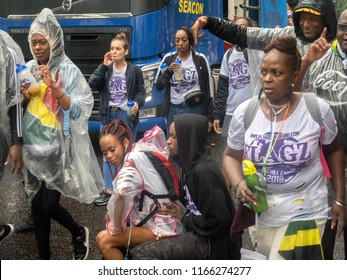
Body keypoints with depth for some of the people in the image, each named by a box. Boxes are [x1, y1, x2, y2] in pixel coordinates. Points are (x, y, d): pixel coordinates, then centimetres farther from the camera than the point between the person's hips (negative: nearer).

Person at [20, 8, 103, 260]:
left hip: (58, 147, -5)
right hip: (33, 145, 5)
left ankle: (79, 232, 23)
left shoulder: (68, 70, -8)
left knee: (48, 204, -6)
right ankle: (44, 258, 18)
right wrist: (24, 97, -7)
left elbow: (77, 111, -15)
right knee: (36, 203, 6)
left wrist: (53, 87, -23)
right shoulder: (29, 68, 7)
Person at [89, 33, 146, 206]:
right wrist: (104, 66, -13)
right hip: (108, 115, 3)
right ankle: (109, 190, 10)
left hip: (127, 115, -3)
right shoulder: (105, 69, 7)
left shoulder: (134, 70, -1)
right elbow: (92, 84, -6)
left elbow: (141, 91, 1)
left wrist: (137, 103, -20)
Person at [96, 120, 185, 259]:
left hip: (164, 227, -10)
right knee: (110, 217, 17)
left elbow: (121, 193, -36)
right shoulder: (139, 152, 5)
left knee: (104, 241, -13)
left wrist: (117, 228, -21)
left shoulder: (133, 159, -19)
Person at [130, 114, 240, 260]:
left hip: (208, 241, -10)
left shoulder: (205, 171, -22)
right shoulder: (191, 164, 7)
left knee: (142, 253, -21)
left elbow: (217, 220, -23)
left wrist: (184, 218, -10)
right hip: (194, 231, 10)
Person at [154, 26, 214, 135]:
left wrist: (210, 117, -1)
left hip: (195, 109, -2)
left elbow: (208, 89, 1)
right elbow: (158, 86, 5)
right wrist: (169, 71, -13)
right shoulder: (168, 58, 5)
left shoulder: (200, 59, -1)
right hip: (173, 109, 2)